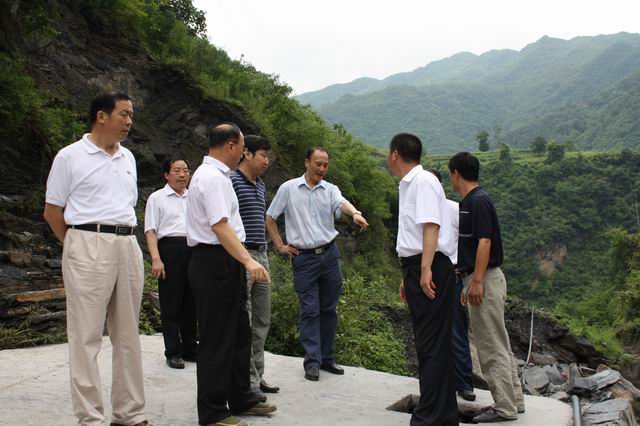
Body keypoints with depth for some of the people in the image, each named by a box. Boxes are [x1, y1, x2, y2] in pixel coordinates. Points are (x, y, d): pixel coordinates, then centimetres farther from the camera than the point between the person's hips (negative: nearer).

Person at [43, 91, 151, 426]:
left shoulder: (128, 158, 14)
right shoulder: (70, 156, -1)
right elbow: (52, 212, 2)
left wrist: (123, 239, 12)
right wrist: (81, 246, 4)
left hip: (129, 246, 6)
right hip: (89, 247, -6)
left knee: (128, 334, 10)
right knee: (86, 336, -2)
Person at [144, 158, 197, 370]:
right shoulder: (157, 198, 3)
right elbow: (151, 231, -4)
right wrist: (156, 259, -15)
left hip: (194, 249, 5)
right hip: (170, 249, -5)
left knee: (191, 302, 10)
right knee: (171, 304, -1)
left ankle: (190, 348, 21)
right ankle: (173, 352, 8)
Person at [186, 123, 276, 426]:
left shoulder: (215, 174, 17)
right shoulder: (212, 178, -16)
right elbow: (220, 226, -27)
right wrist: (248, 261, -35)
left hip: (226, 263, 11)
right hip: (215, 263, -11)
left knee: (238, 333, 17)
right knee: (217, 339, -3)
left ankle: (241, 399, 29)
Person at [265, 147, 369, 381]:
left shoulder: (330, 189, 3)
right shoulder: (288, 188, -1)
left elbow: (342, 203, -19)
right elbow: (270, 218, 6)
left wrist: (355, 213, -41)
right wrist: (280, 246, 1)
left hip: (329, 254, 3)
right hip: (304, 257, -3)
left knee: (328, 309, 10)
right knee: (309, 311, -1)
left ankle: (327, 358, 22)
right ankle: (312, 362, 6)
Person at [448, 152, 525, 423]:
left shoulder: (478, 201, -14)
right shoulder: (468, 202, 16)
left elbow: (485, 242, -21)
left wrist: (477, 282, -24)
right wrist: (468, 282, 23)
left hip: (485, 281, -10)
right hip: (478, 280, 10)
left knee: (491, 346, -5)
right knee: (497, 345, 14)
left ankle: (504, 408, 1)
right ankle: (513, 400, 22)